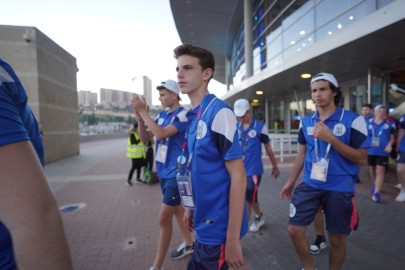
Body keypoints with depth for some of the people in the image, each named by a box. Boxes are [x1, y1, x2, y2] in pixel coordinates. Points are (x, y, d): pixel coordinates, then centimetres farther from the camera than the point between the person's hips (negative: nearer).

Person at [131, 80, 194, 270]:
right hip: (163, 172, 8)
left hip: (176, 173, -8)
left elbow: (161, 134, -30)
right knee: (177, 209, 21)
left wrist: (142, 111, -24)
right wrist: (140, 117, -9)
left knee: (163, 218, -3)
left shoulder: (183, 115, -17)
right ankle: (189, 243, 41)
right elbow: (145, 138, 5)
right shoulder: (162, 115, 5)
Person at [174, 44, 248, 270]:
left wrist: (232, 239, -20)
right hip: (204, 224, 8)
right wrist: (192, 206, 15)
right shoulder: (193, 116, 5)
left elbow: (238, 176, -21)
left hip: (217, 228, -8)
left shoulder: (219, 112, -20)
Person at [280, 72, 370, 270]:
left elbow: (361, 158, -10)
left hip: (339, 189, -3)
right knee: (294, 230, 3)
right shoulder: (306, 122, 4)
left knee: (336, 239, 11)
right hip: (309, 185, 4)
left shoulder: (353, 120, -9)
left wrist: (331, 138, -22)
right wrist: (290, 182, 15)